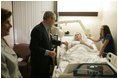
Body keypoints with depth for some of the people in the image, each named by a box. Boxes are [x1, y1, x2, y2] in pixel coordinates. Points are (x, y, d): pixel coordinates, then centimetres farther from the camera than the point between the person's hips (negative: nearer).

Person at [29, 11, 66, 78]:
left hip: (46, 60, 9)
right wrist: (47, 52, -29)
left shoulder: (47, 28, 5)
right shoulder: (38, 29, -22)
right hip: (39, 62, -9)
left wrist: (61, 43, 21)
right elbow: (33, 47, -25)